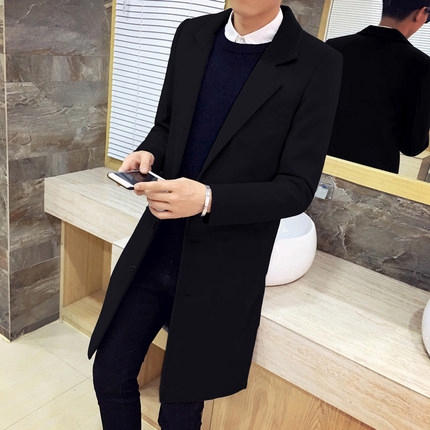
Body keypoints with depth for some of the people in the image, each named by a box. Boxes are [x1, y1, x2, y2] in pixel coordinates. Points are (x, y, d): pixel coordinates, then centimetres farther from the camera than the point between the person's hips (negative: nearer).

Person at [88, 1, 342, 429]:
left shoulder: (316, 64, -12)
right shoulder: (192, 35, 3)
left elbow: (297, 188, -12)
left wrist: (207, 200, -26)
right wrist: (148, 153, -10)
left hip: (220, 268, -4)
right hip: (154, 247, 4)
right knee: (110, 374, 17)